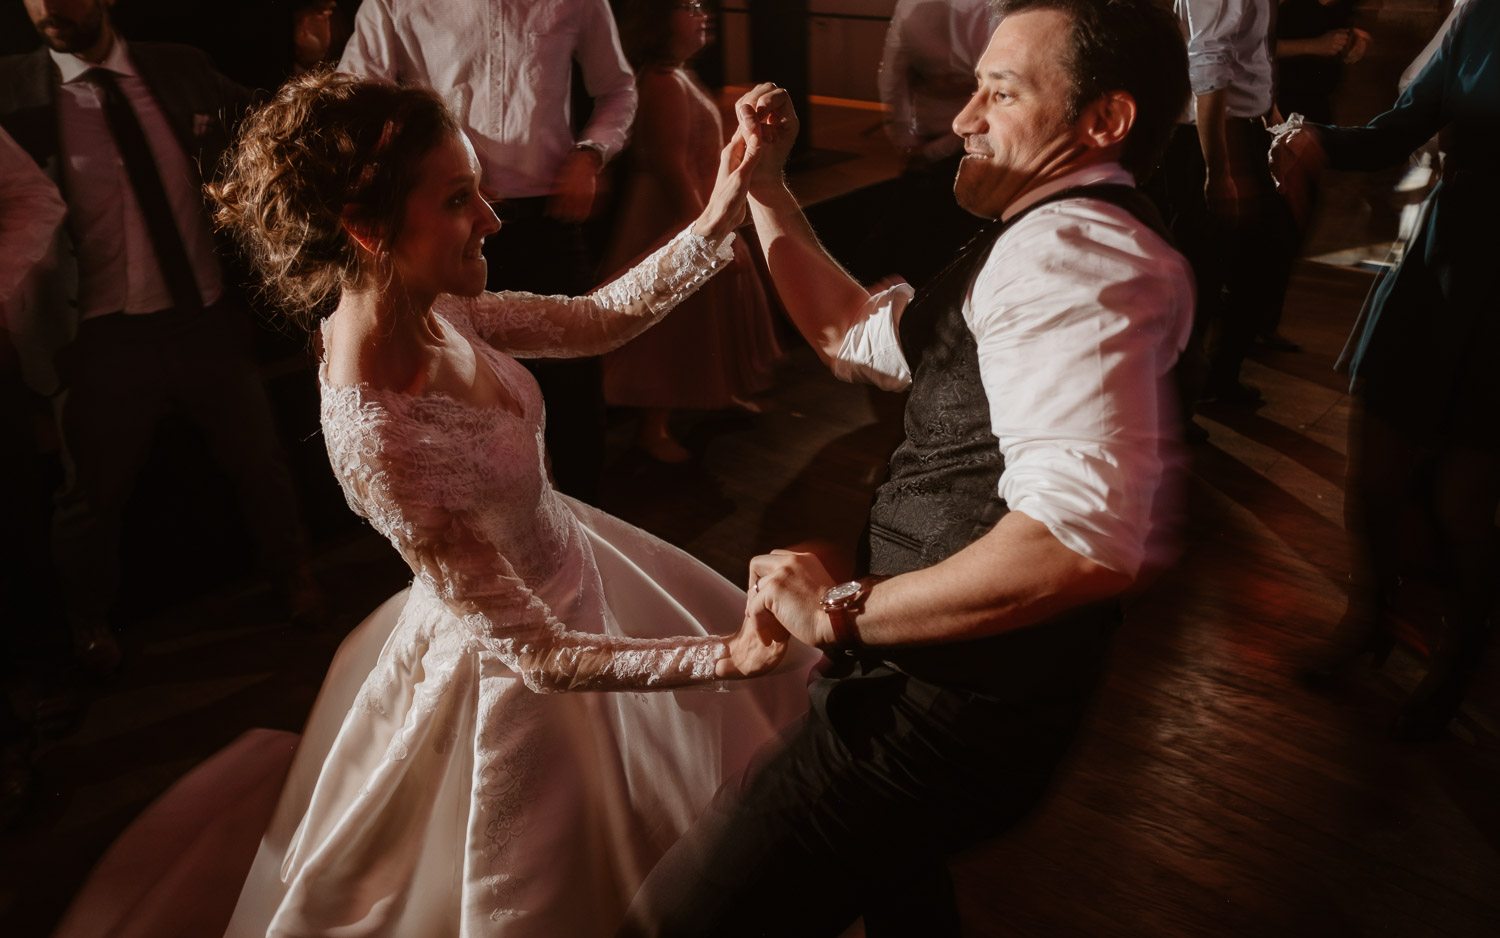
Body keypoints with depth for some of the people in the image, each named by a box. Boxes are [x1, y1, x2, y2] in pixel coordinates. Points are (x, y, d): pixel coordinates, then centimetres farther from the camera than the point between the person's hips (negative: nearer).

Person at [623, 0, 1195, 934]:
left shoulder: (1069, 246, -23)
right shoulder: (1047, 241, 13)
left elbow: (1087, 538, -37)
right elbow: (855, 332, 20)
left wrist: (842, 610, -27)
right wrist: (764, 188, 11)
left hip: (955, 704, -11)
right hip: (936, 675, 11)